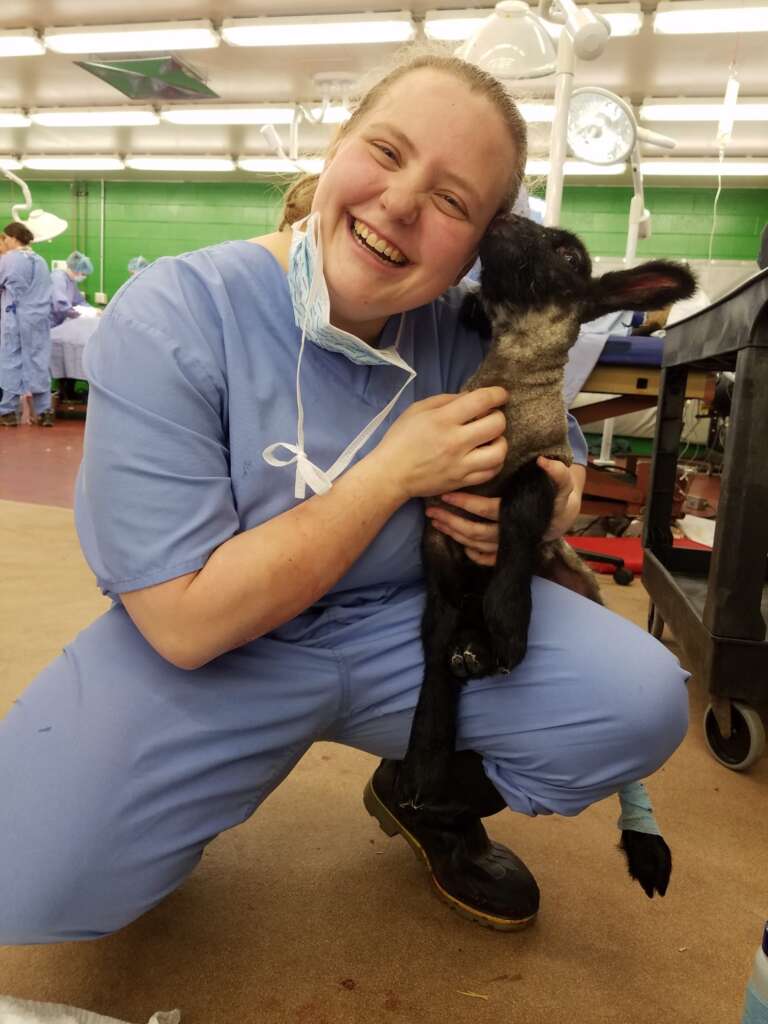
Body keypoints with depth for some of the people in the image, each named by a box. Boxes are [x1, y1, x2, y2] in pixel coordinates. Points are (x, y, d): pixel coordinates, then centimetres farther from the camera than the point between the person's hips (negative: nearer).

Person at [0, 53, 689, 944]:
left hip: (416, 622, 4)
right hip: (210, 652, -2)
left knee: (643, 702, -11)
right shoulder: (168, 320, -20)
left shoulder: (474, 330, -9)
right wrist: (396, 471, -25)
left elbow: (559, 466, 9)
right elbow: (188, 620, -23)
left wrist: (548, 506, -17)